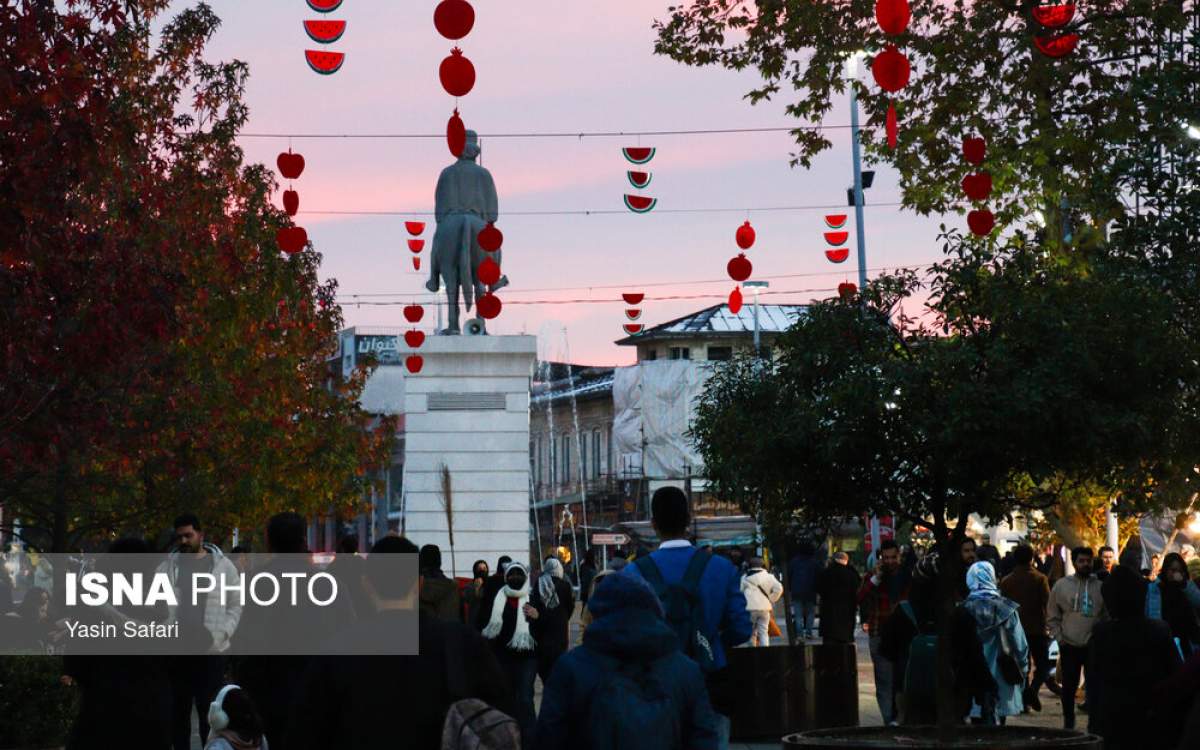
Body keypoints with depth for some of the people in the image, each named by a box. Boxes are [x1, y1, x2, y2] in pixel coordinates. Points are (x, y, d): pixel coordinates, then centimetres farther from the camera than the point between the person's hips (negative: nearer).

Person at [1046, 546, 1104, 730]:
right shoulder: (1061, 586, 0)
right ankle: (1068, 722, 23)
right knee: (1069, 686, 9)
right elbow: (1052, 617, 6)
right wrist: (1059, 637, -3)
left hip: (1094, 646, -1)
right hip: (1069, 646, 1)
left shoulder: (1101, 586, -3)